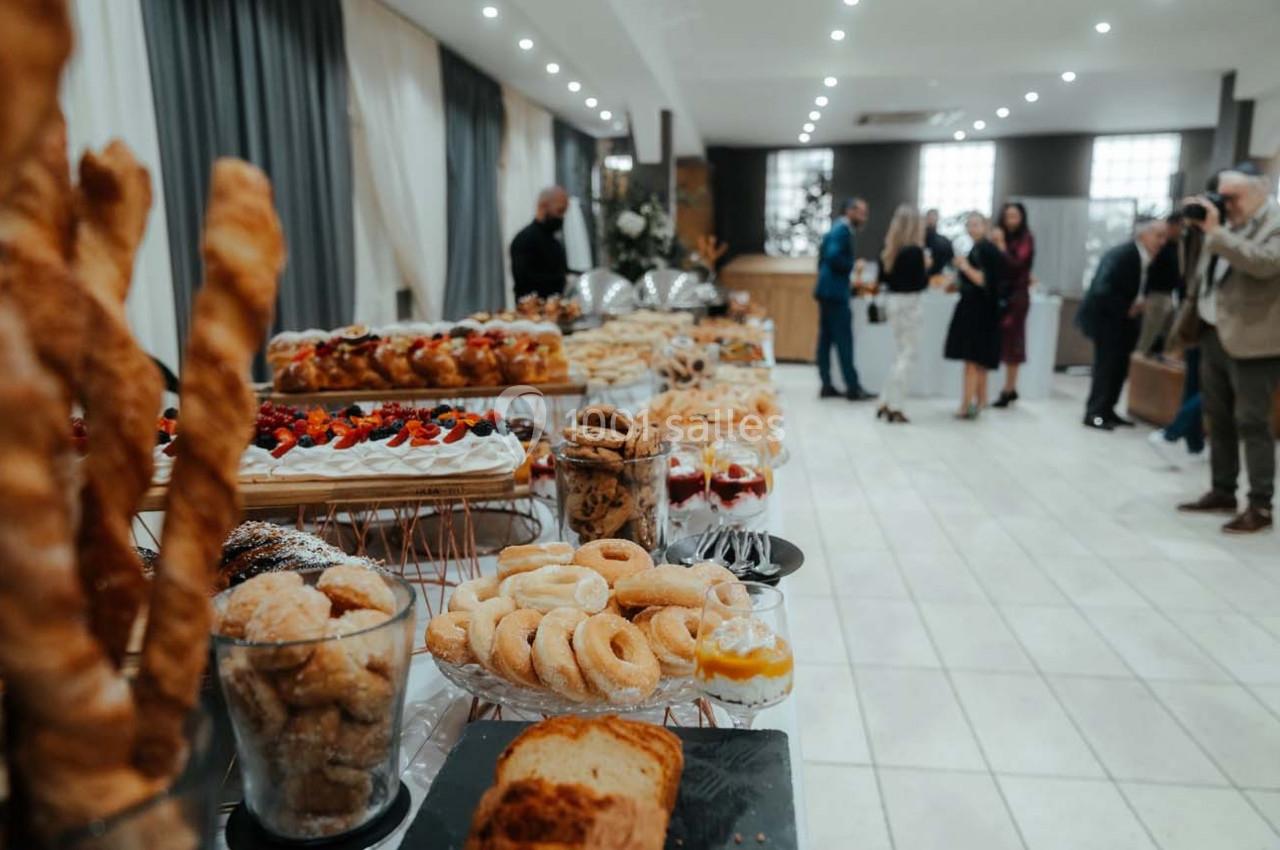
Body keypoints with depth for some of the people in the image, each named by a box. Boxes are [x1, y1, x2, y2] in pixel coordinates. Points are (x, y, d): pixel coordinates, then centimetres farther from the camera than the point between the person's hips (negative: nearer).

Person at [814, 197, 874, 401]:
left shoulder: (837, 229, 17)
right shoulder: (843, 230, -13)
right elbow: (833, 256, -26)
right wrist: (852, 266, -14)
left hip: (826, 290, 10)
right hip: (836, 292, -10)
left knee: (826, 339, 8)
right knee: (844, 341, -8)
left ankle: (827, 385, 11)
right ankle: (853, 387, -5)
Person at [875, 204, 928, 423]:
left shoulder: (888, 249, 5)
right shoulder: (915, 251, -14)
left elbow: (882, 278, 10)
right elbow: (921, 283, -14)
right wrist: (927, 274, 4)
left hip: (893, 302, 7)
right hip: (909, 304, -7)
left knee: (901, 354, 17)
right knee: (907, 356, 2)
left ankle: (885, 404, 18)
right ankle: (895, 407, 4)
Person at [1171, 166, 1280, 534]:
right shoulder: (1226, 225, 13)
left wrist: (1215, 232, -26)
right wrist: (1189, 321, 15)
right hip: (1213, 337, 8)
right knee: (1219, 421, 13)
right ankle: (1222, 493, 23)